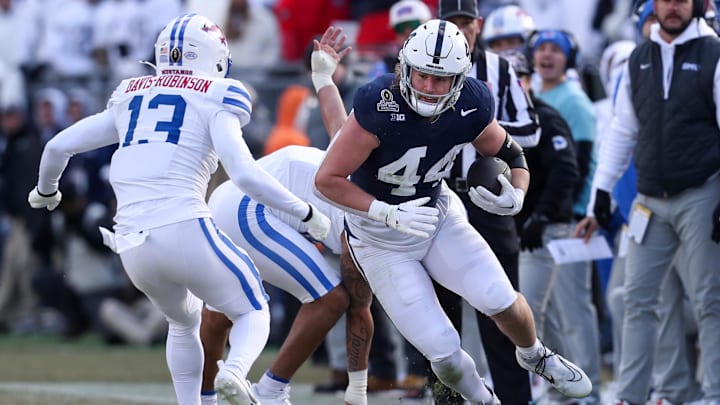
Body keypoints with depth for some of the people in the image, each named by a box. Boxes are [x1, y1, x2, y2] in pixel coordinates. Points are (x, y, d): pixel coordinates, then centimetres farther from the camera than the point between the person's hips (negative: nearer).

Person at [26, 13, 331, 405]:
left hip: (134, 247, 5)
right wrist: (306, 213, 1)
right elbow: (244, 174, -9)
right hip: (185, 232, -5)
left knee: (184, 324, 31)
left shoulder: (130, 98, 18)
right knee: (253, 312, 14)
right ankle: (234, 370, -18)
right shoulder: (214, 100, 3)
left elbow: (58, 146, 20)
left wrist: (45, 190, 41)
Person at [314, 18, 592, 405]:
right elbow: (327, 180, -26)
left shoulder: (472, 106, -16)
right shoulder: (378, 106, -31)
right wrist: (390, 214, -34)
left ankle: (535, 357, 26)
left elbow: (509, 154, 3)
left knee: (501, 301, -10)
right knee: (443, 351, -9)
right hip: (381, 239, -4)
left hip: (437, 213, 4)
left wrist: (515, 195, -19)